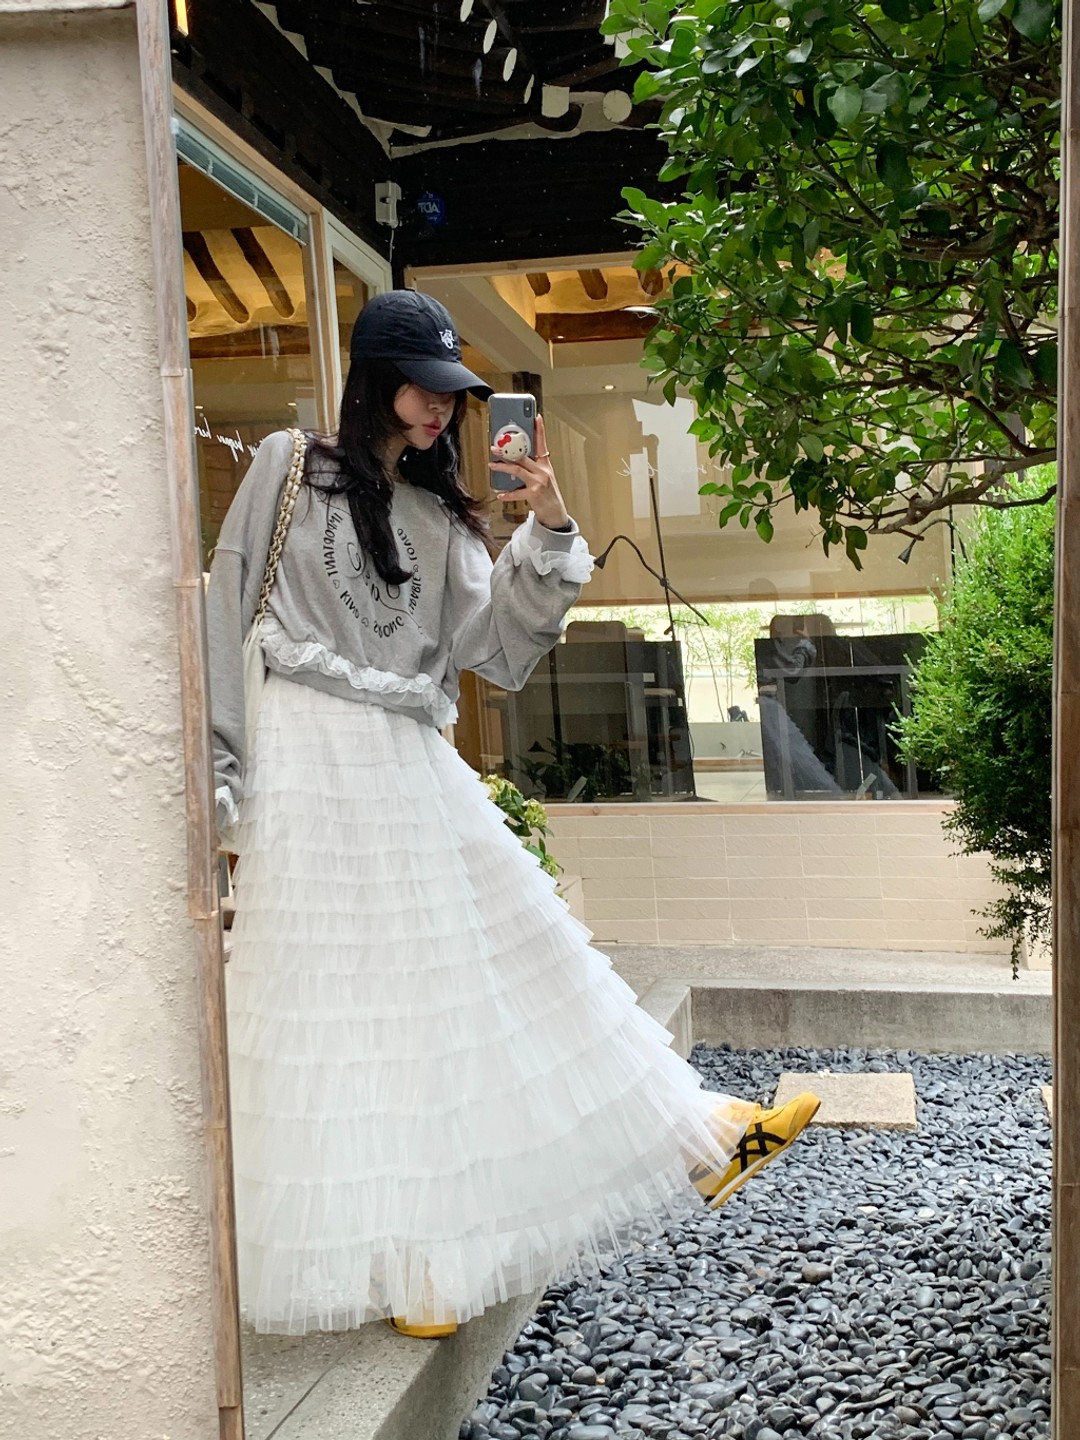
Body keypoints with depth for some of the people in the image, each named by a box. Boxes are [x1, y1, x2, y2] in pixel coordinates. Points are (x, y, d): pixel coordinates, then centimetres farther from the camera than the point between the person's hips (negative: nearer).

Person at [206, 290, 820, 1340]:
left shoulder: (439, 516, 15)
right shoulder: (288, 472, 2)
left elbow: (496, 643, 5)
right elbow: (226, 618, 0)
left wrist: (547, 531, -7)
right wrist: (217, 778, -5)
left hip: (418, 770, 5)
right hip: (316, 765, -5)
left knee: (514, 957, 6)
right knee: (343, 1007, -1)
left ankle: (693, 1138, 9)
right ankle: (391, 1257, 9)